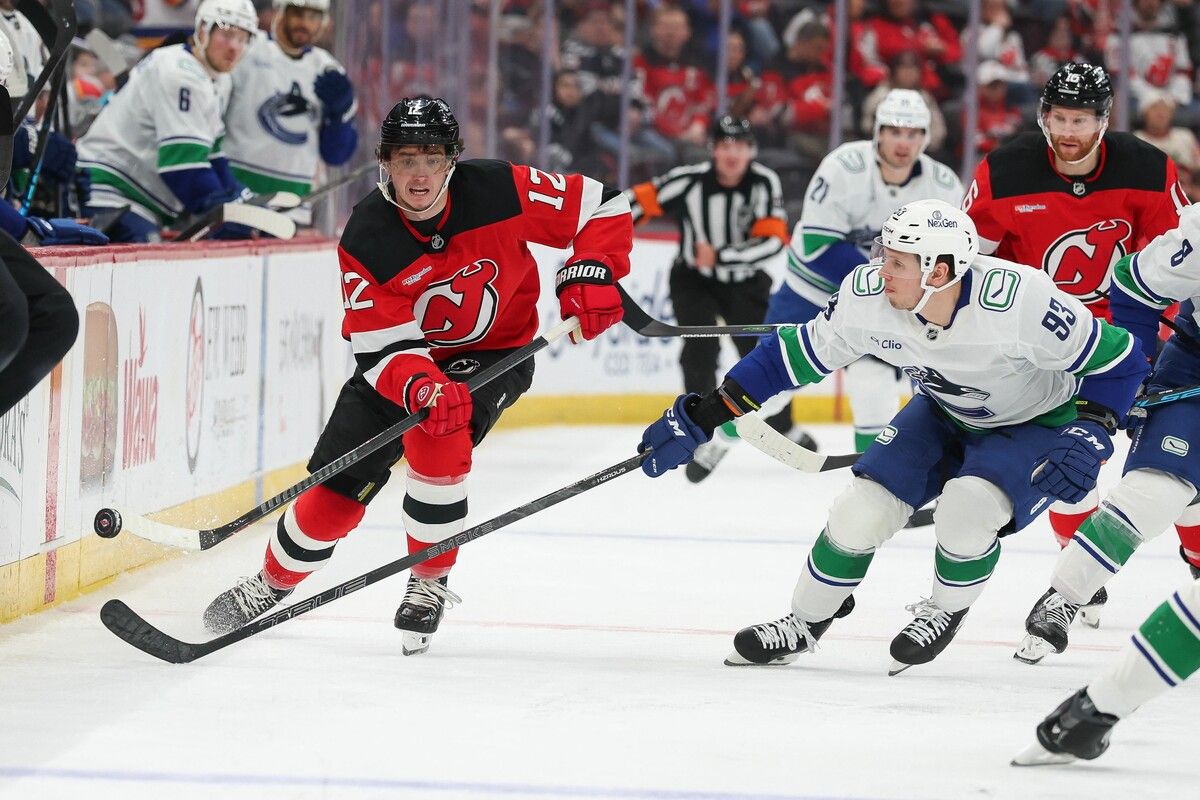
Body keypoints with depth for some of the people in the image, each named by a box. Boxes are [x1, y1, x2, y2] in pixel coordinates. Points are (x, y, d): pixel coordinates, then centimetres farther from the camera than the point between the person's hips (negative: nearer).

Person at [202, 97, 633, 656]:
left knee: (437, 435, -30)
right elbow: (381, 347, -25)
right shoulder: (365, 239, -22)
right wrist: (419, 386, -45)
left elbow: (604, 209, -12)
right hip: (400, 361, 1)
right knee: (340, 484, -5)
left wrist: (591, 275, -27)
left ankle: (431, 582, -12)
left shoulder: (501, 191, -23)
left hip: (494, 352, -1)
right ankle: (272, 583, 21)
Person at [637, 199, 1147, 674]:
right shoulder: (869, 297, -24)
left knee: (966, 509, -28)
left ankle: (945, 611, 4)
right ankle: (804, 625, 18)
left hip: (1038, 422, -5)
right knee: (861, 510, -7)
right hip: (946, 414, 5)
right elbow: (791, 356, -9)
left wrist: (1090, 435, -35)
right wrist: (701, 417, -10)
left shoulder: (1018, 301, -38)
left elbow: (1119, 360, -25)